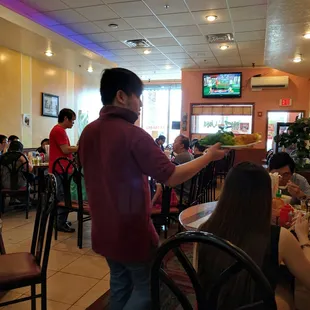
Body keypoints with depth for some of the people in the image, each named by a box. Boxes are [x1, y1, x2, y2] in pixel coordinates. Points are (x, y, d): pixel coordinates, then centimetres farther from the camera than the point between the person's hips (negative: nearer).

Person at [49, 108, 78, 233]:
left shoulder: (59, 130, 18)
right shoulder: (59, 130, -15)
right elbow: (66, 150, -20)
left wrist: (77, 147, 11)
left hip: (59, 169, 11)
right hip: (60, 170, -11)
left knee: (59, 197, 15)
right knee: (63, 198, -5)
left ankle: (60, 221, 24)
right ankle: (61, 224, 3)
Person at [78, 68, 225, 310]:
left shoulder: (88, 132, 1)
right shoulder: (133, 134, -22)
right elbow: (172, 177, -21)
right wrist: (209, 156, -9)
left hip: (103, 229, 8)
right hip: (132, 231, -7)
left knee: (120, 285, 23)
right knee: (147, 289, 13)